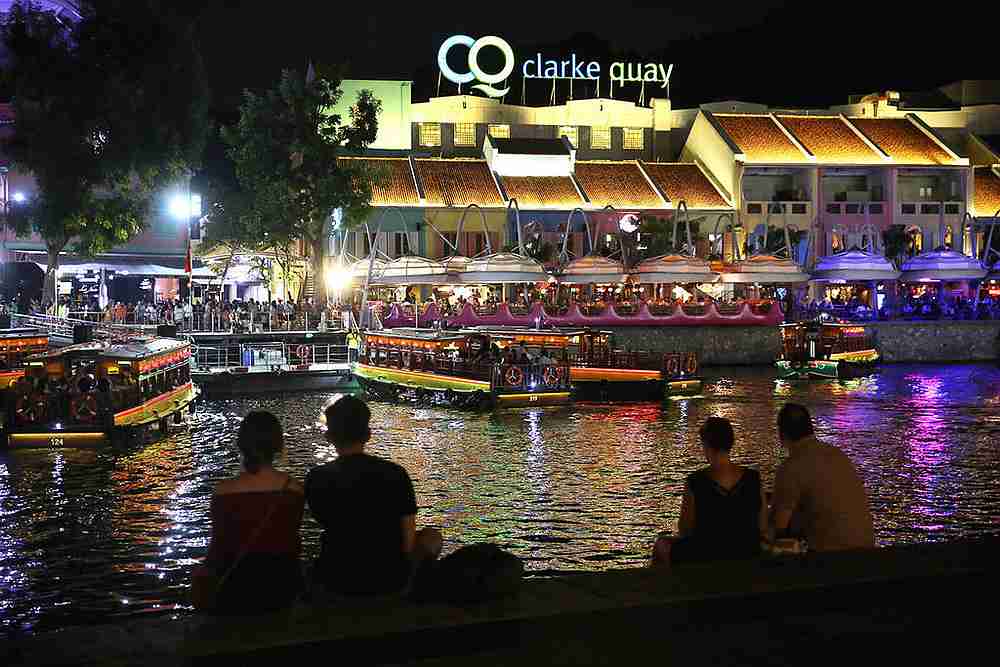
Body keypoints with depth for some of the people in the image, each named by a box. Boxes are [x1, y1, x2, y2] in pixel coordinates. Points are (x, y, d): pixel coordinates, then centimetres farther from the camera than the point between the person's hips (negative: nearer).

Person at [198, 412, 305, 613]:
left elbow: (219, 547, -7)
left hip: (240, 587, -3)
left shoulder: (225, 492, -14)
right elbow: (292, 539, 4)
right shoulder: (294, 489, -8)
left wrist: (206, 569, 12)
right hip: (284, 583, 3)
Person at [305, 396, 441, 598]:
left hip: (337, 584, 1)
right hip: (392, 582, -1)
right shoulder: (395, 474, -10)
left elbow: (327, 524, 7)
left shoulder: (316, 479, -8)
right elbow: (408, 541, -7)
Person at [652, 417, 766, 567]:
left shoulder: (695, 482, -19)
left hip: (706, 559, -4)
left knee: (662, 544, 28)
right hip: (747, 557, 4)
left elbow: (684, 530, -8)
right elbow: (763, 528, -1)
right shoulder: (754, 480, -9)